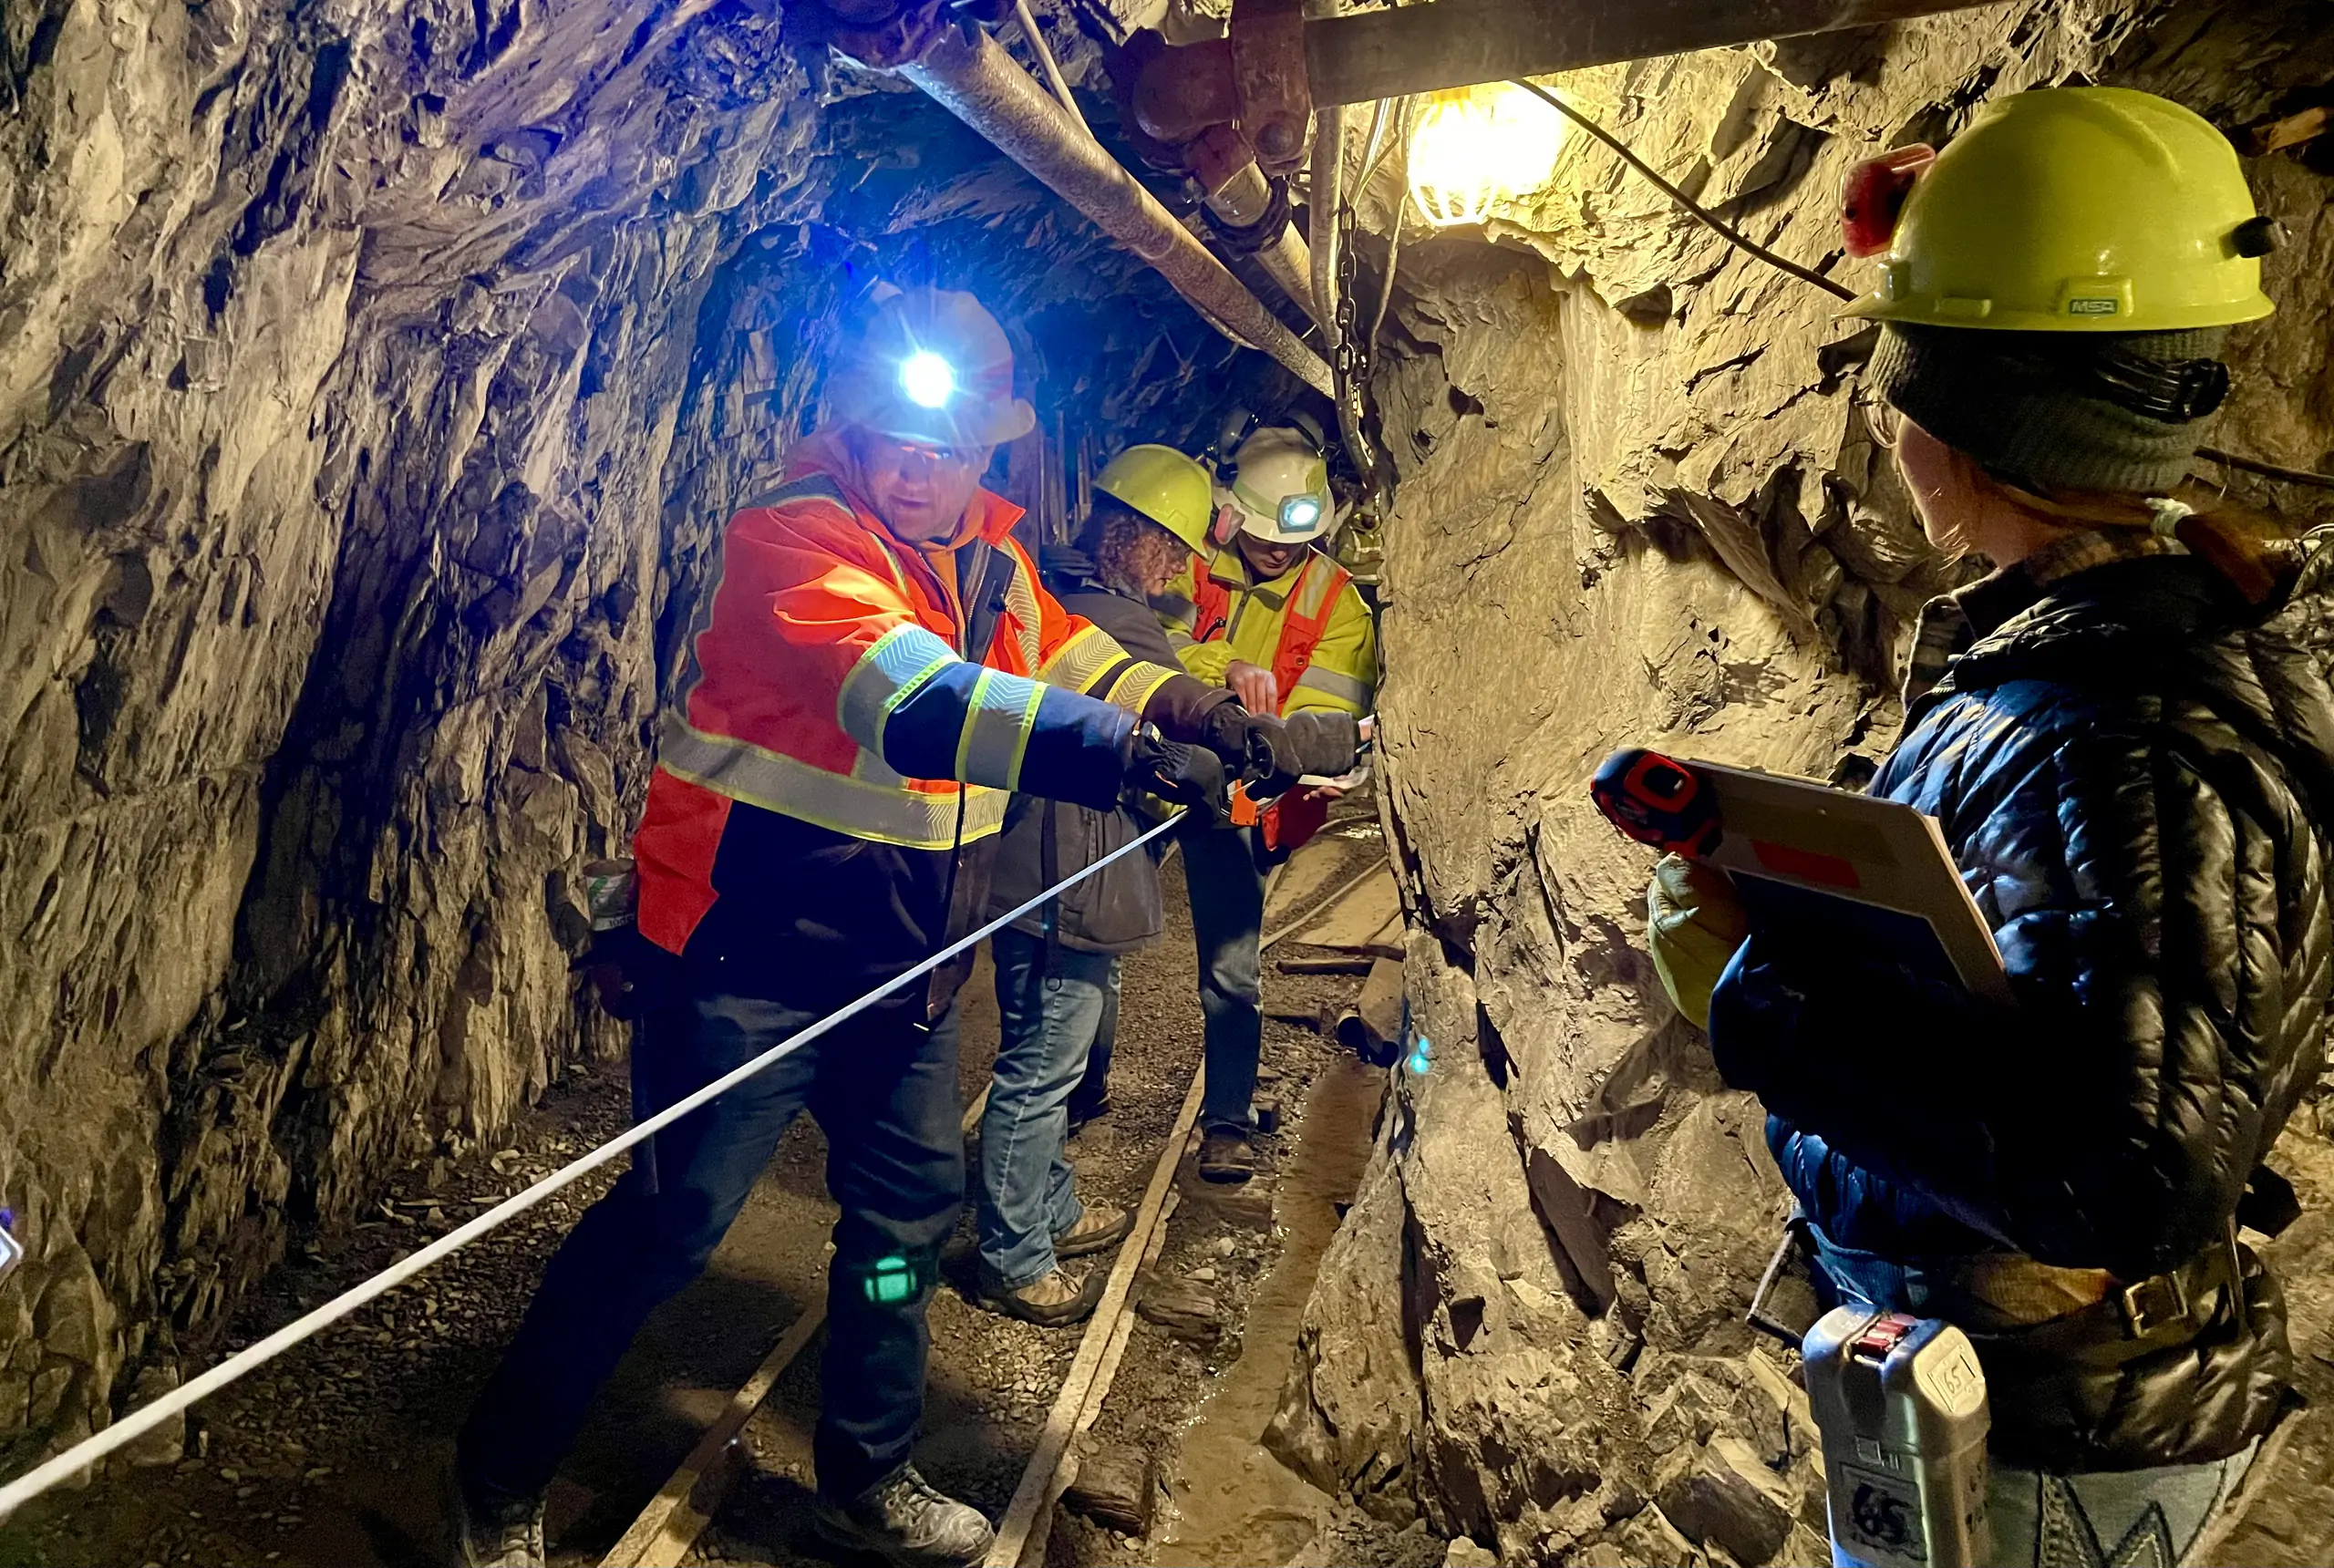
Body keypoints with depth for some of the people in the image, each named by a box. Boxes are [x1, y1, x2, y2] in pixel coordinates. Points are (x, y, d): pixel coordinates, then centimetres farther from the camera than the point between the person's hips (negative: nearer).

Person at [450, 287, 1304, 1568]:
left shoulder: (986, 551, 5)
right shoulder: (790, 536, -20)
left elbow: (1063, 650, 20)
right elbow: (917, 699, -37)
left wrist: (1203, 713, 4)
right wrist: (1134, 752, -45)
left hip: (904, 966, 8)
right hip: (754, 950, -7)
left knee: (910, 1206, 15)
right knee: (674, 1218, 0)